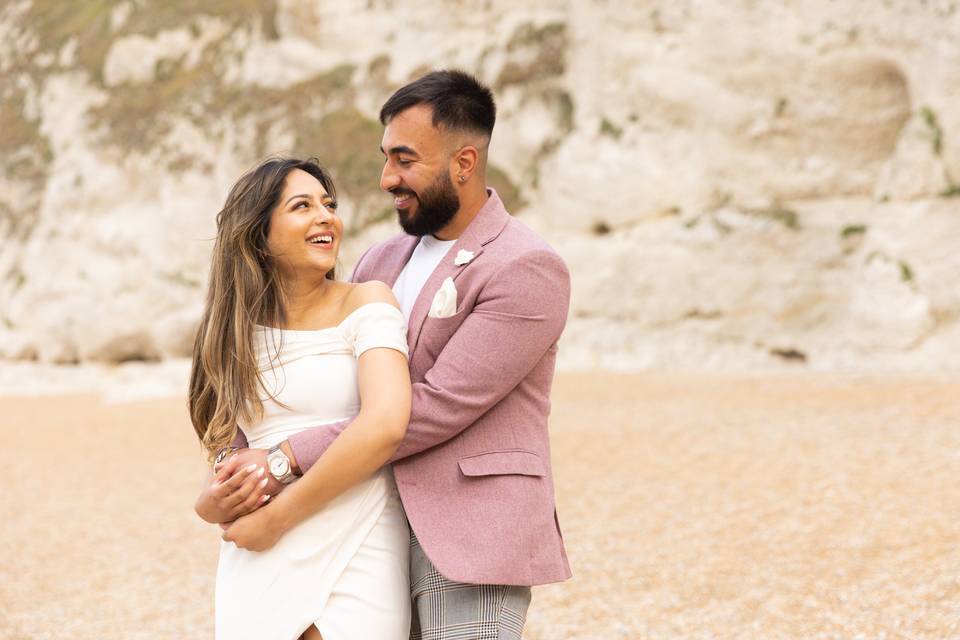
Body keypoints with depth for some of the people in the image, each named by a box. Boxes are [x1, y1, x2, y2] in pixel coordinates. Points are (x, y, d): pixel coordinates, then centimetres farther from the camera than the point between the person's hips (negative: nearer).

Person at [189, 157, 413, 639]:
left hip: (353, 563, -4)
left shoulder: (366, 302, -4)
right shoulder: (235, 334, 9)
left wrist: (276, 517, -16)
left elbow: (385, 425, -20)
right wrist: (214, 503, -8)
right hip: (257, 568, 4)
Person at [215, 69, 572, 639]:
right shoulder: (383, 261, 12)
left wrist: (286, 459, -17)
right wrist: (241, 467, -2)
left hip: (470, 542, -7)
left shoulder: (527, 269, -11)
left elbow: (439, 404, -18)